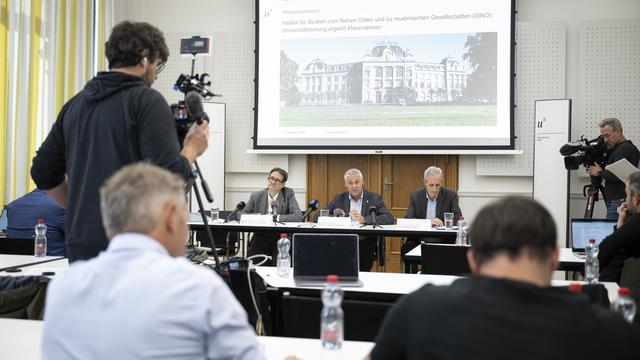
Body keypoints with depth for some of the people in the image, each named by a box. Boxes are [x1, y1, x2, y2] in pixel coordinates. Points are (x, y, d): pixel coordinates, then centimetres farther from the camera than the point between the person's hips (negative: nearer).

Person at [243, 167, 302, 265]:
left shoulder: (288, 194, -1)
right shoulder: (256, 195, 5)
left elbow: (298, 216, -11)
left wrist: (276, 217, -17)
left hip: (281, 236, -2)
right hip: (260, 236, 2)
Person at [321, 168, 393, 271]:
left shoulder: (374, 198, 7)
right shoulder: (339, 198, 13)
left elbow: (389, 218, -6)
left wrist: (364, 220, -20)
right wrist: (334, 217, -12)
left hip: (366, 243, -1)